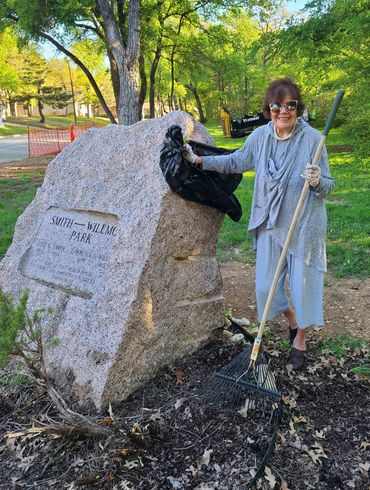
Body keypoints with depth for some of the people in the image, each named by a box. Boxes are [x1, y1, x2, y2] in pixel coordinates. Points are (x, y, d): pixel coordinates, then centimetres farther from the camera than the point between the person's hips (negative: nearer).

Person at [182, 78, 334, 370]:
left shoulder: (312, 138, -13)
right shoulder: (261, 136, -2)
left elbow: (329, 185, -8)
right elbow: (236, 162, 15)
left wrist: (317, 182, -31)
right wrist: (200, 161, 11)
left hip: (304, 227, -4)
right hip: (270, 225, 4)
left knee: (303, 284, 9)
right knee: (266, 287, 10)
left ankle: (300, 339, 36)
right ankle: (293, 320, 43)